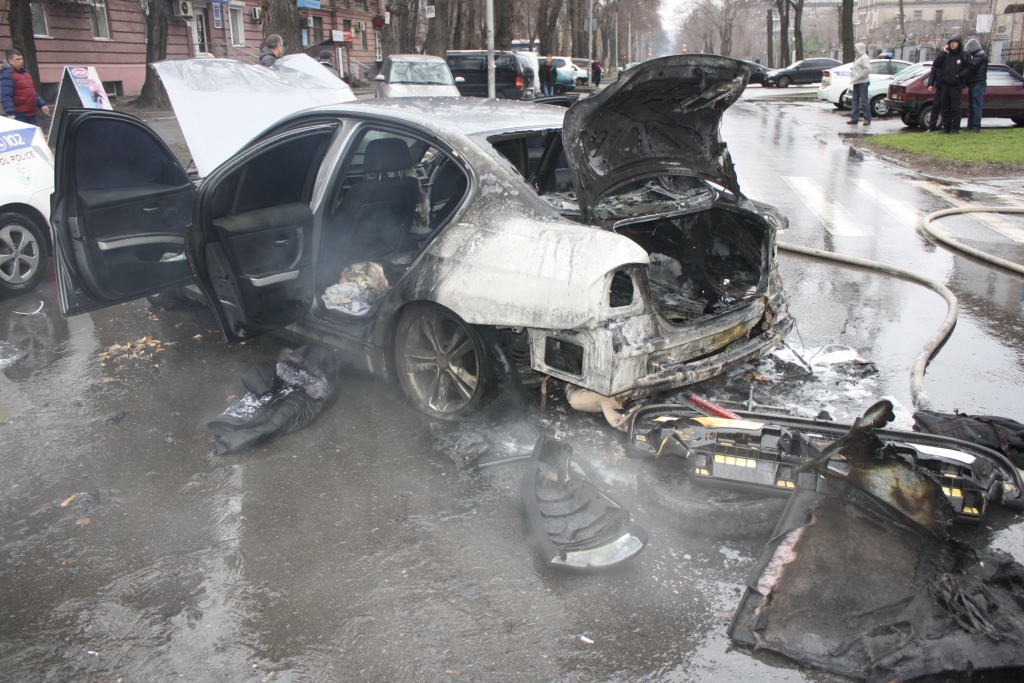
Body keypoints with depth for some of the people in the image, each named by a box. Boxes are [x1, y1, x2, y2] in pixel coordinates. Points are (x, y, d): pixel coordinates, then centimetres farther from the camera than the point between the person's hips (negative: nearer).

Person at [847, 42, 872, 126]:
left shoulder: (864, 58, -10)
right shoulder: (858, 58, 19)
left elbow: (867, 69, -20)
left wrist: (858, 76, -21)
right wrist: (852, 69, 8)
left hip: (862, 82, -10)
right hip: (856, 83, 10)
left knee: (864, 101, -7)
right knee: (855, 101, 10)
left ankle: (867, 119, -4)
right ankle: (854, 118, 14)